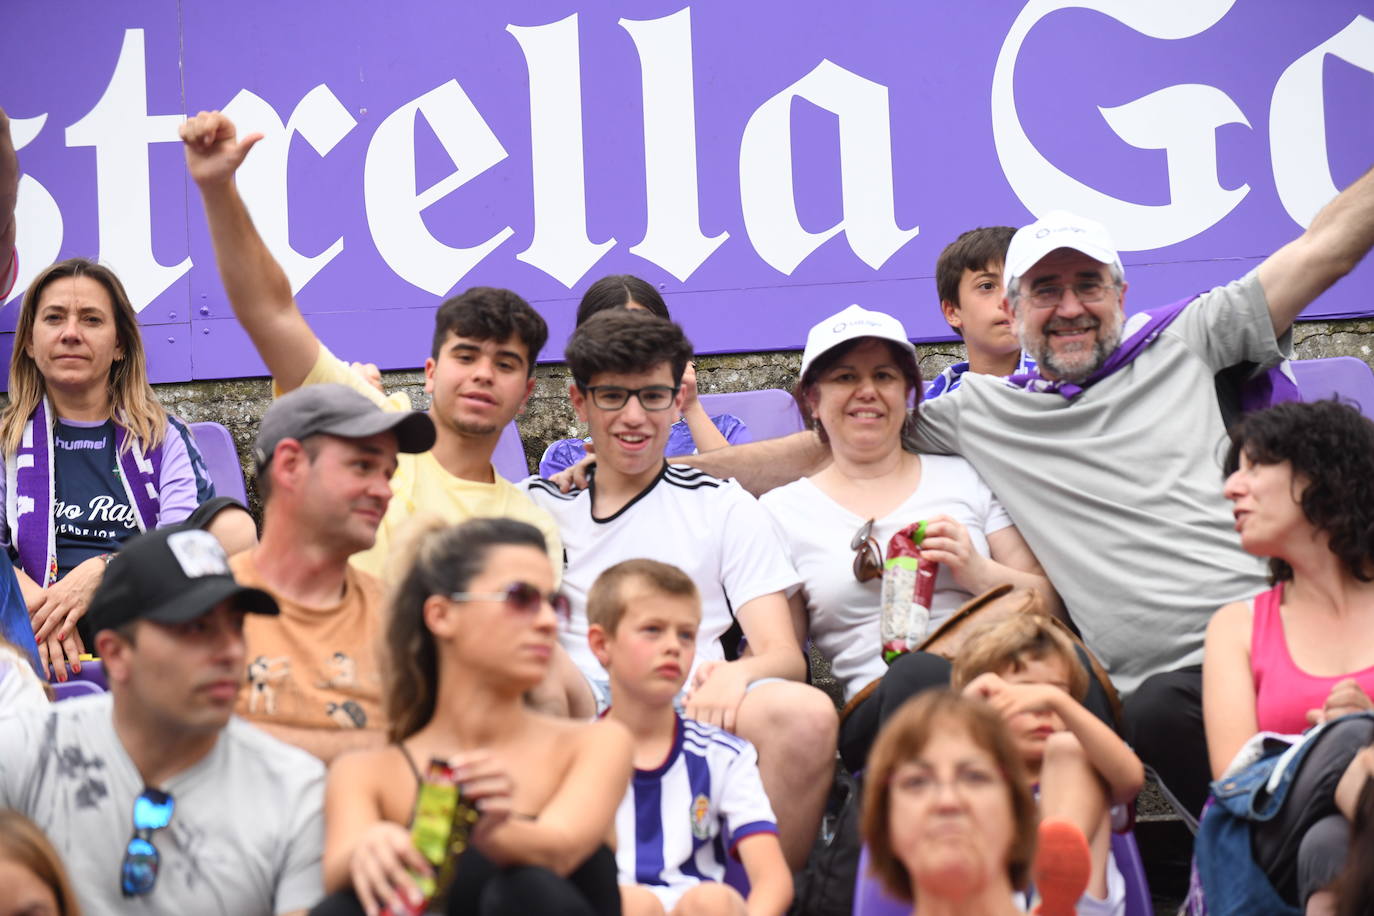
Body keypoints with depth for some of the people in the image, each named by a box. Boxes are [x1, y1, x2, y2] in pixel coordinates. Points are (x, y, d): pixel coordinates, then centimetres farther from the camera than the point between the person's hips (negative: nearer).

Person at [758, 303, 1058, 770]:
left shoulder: (966, 478, 23)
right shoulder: (783, 512, 18)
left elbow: (1047, 603, 18)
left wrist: (976, 571, -2)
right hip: (876, 712, -2)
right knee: (916, 675, -39)